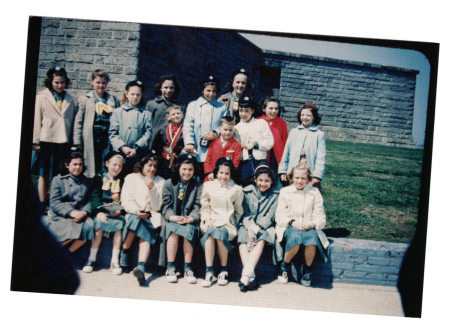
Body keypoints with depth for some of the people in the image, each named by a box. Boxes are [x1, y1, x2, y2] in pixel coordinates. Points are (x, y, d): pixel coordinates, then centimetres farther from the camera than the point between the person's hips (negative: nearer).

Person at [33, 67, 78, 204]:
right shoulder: (41, 97, 4)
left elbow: (73, 121, 11)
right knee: (44, 174, 4)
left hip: (63, 141, 2)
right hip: (46, 140, -2)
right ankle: (42, 204, 9)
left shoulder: (70, 100, 11)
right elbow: (36, 120, 2)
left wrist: (74, 143, 6)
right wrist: (36, 142, -3)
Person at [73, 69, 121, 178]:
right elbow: (78, 122, 8)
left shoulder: (114, 100, 11)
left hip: (107, 138, 0)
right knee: (91, 169, 2)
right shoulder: (84, 99, 10)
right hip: (90, 140, 0)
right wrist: (77, 143, 1)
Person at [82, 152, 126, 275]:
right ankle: (92, 259, -20)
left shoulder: (122, 181, 17)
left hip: (116, 212, 1)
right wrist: (99, 211, -16)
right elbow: (95, 197, 0)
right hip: (101, 210, -1)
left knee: (120, 224, -28)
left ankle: (115, 261, -23)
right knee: (100, 224, -30)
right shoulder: (99, 178, 11)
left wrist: (120, 211, -11)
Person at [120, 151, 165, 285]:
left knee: (145, 237, -31)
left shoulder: (160, 182, 11)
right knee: (135, 219, -36)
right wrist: (136, 210, -20)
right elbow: (126, 201, 0)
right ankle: (125, 253, -20)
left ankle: (141, 267, -49)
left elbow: (157, 207, 2)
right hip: (133, 214, 0)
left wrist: (152, 188, -11)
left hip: (151, 218, 0)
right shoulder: (131, 178, 12)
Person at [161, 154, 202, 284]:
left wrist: (192, 218, -19)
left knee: (189, 230, -33)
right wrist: (172, 217, -19)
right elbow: (166, 206, 2)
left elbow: (197, 207, 2)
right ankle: (170, 268, -26)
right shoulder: (169, 183, 9)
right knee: (173, 230, -34)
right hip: (172, 220, 0)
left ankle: (188, 269, -24)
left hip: (189, 221, 0)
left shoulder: (197, 186, 11)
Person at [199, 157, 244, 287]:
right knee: (210, 233, -34)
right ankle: (209, 271, -30)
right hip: (211, 221, 1)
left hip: (228, 223, -1)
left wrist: (233, 225, 0)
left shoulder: (236, 189, 10)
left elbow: (238, 212, 13)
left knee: (221, 234, -34)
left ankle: (224, 270, -16)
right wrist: (206, 219, -4)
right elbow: (204, 207, 14)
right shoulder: (208, 186, 13)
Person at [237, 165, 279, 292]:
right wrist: (250, 227, -17)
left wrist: (257, 227, -20)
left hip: (265, 227, -1)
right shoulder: (248, 192, 9)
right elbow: (245, 213, 2)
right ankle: (250, 276, -40)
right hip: (247, 225, 1)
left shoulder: (275, 195, 5)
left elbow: (269, 216, -4)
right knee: (243, 240, -30)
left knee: (261, 240, -34)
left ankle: (246, 272, -45)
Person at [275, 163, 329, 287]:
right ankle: (285, 265, -8)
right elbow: (279, 216, 3)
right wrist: (292, 222, -17)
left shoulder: (314, 192, 12)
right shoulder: (285, 192, 11)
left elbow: (321, 218, 5)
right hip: (289, 228, -1)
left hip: (309, 228, 1)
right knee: (295, 237, -37)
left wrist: (312, 224, -18)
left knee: (312, 238, -35)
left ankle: (307, 268, -6)